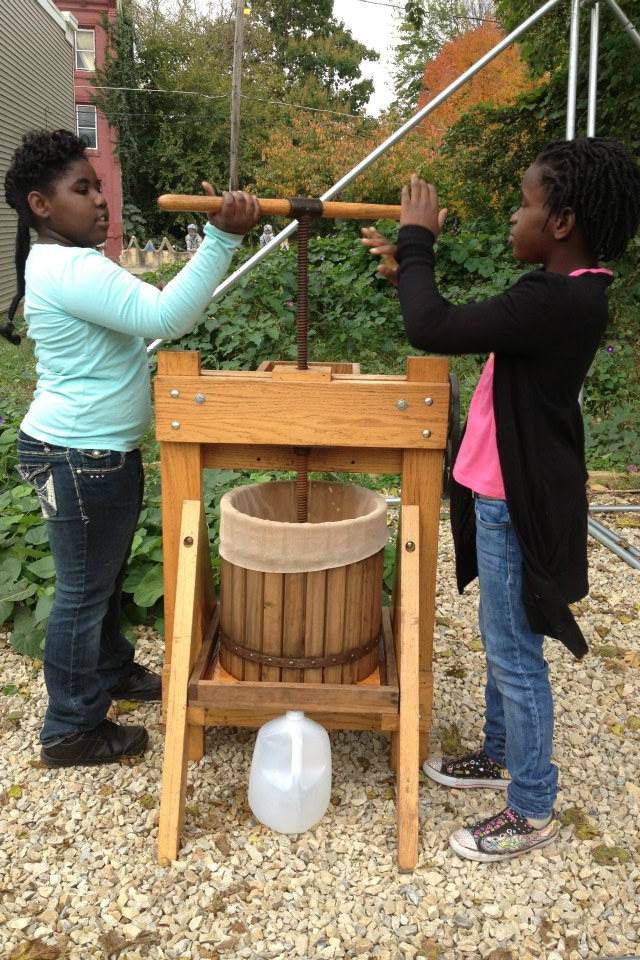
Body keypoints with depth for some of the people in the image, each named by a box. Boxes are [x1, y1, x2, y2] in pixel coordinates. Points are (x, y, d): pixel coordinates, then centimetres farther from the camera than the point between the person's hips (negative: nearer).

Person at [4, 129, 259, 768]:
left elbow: (136, 322, 25)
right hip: (80, 460, -11)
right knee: (84, 588, 2)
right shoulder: (70, 269, -22)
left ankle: (109, 669, 46)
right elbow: (165, 317, -34)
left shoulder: (62, 264, 13)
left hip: (95, 452, 11)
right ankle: (71, 731, 19)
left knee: (104, 575, 25)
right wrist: (222, 237, -35)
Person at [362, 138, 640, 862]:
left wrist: (418, 239, -15)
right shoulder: (565, 290, 7)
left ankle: (531, 811, 21)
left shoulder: (556, 302, -26)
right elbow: (465, 325, 17)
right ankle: (503, 754, 43)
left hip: (518, 504, -10)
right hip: (507, 493, 10)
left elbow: (432, 330, -30)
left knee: (515, 654, 3)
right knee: (503, 642, 23)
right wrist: (409, 270, 9)